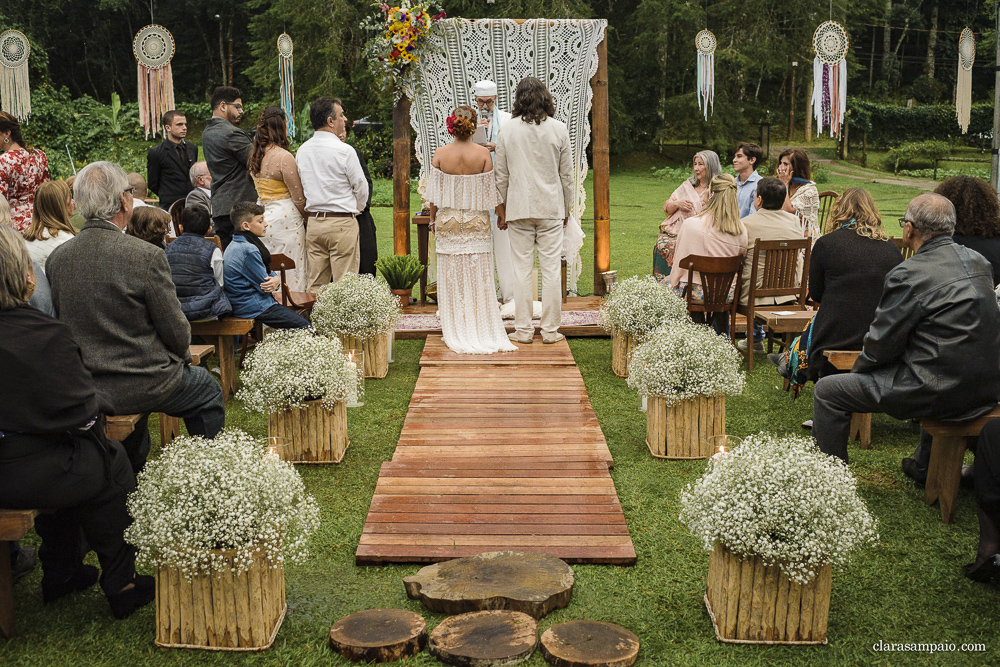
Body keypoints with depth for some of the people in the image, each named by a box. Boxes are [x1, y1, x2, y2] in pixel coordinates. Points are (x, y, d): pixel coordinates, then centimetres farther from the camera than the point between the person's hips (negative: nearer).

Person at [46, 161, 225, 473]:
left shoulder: (56, 259, -4)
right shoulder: (146, 256, -20)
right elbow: (175, 329, -13)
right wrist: (182, 355, 9)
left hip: (81, 390, 6)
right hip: (140, 384, -6)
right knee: (209, 390, 21)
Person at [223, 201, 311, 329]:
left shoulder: (235, 246, 12)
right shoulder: (249, 251, -22)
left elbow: (269, 272, 13)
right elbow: (264, 288, -18)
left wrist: (277, 280, -9)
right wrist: (275, 281, 3)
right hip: (255, 308, -11)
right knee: (305, 327, -10)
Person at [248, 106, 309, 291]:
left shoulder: (255, 155, 8)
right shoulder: (284, 157, -15)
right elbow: (298, 197, -11)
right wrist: (307, 218, 4)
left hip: (261, 215, 8)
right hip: (284, 218, -8)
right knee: (291, 272, -2)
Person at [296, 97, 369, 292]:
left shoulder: (302, 151, 6)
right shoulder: (344, 151, -12)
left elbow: (303, 189, 14)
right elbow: (361, 188, -3)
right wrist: (355, 209, 16)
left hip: (313, 222, 6)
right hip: (342, 224, -6)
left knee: (315, 284, 10)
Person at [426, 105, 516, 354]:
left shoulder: (440, 154, -7)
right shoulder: (483, 154, -8)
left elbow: (435, 191, -2)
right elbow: (491, 189, -2)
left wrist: (433, 219, 11)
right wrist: (501, 214, 12)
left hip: (447, 222, 0)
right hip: (476, 222, 0)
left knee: (452, 279, 7)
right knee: (479, 278, 7)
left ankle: (457, 334, 11)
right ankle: (483, 332, 12)